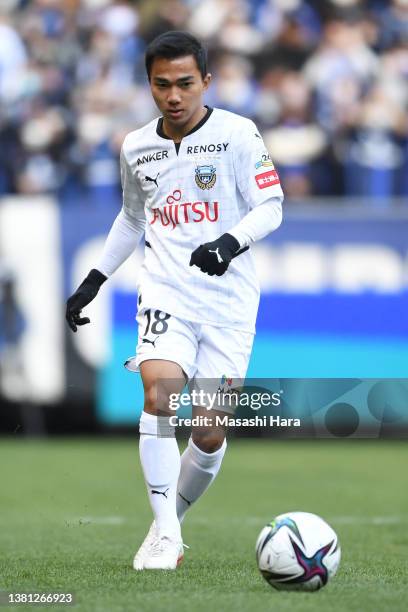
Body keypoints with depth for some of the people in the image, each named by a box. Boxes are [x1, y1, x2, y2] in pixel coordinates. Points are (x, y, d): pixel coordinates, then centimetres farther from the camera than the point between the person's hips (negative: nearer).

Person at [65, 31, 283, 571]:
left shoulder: (237, 134, -4)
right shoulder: (136, 148, 9)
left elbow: (270, 207, -5)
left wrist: (232, 242, -25)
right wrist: (94, 280, 23)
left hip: (229, 298, -2)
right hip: (166, 292, 2)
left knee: (210, 433, -4)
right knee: (160, 394, -24)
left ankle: (171, 519, 23)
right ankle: (165, 537, -20)